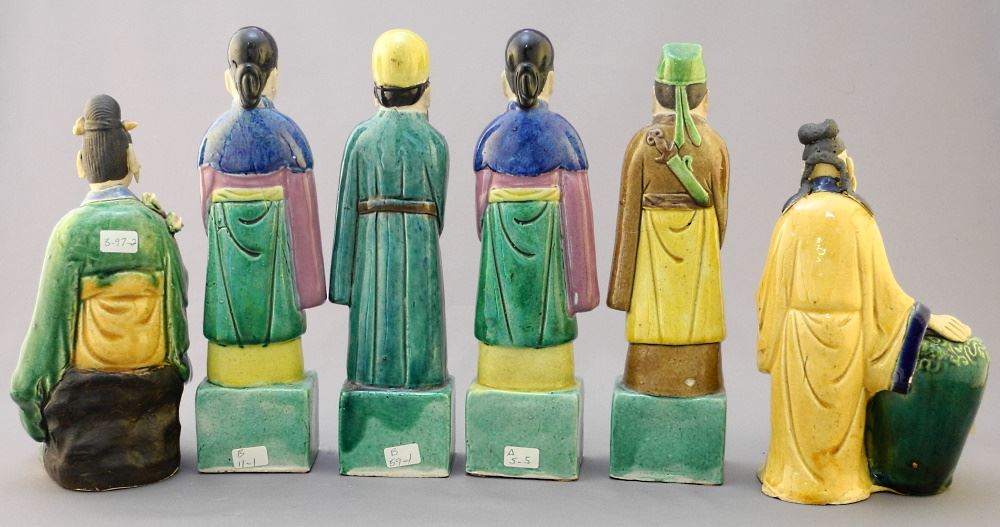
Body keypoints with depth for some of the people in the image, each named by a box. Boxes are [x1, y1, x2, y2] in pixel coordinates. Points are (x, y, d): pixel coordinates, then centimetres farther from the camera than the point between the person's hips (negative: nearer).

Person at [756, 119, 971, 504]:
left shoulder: (792, 215, -3)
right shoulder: (856, 215, -8)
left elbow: (773, 285, 0)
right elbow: (879, 285, -7)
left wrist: (774, 339, 14)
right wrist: (927, 317, 4)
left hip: (797, 332, 1)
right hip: (844, 332, -1)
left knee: (799, 411, 13)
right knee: (840, 411, 13)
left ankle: (796, 475, 22)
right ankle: (840, 480, 24)